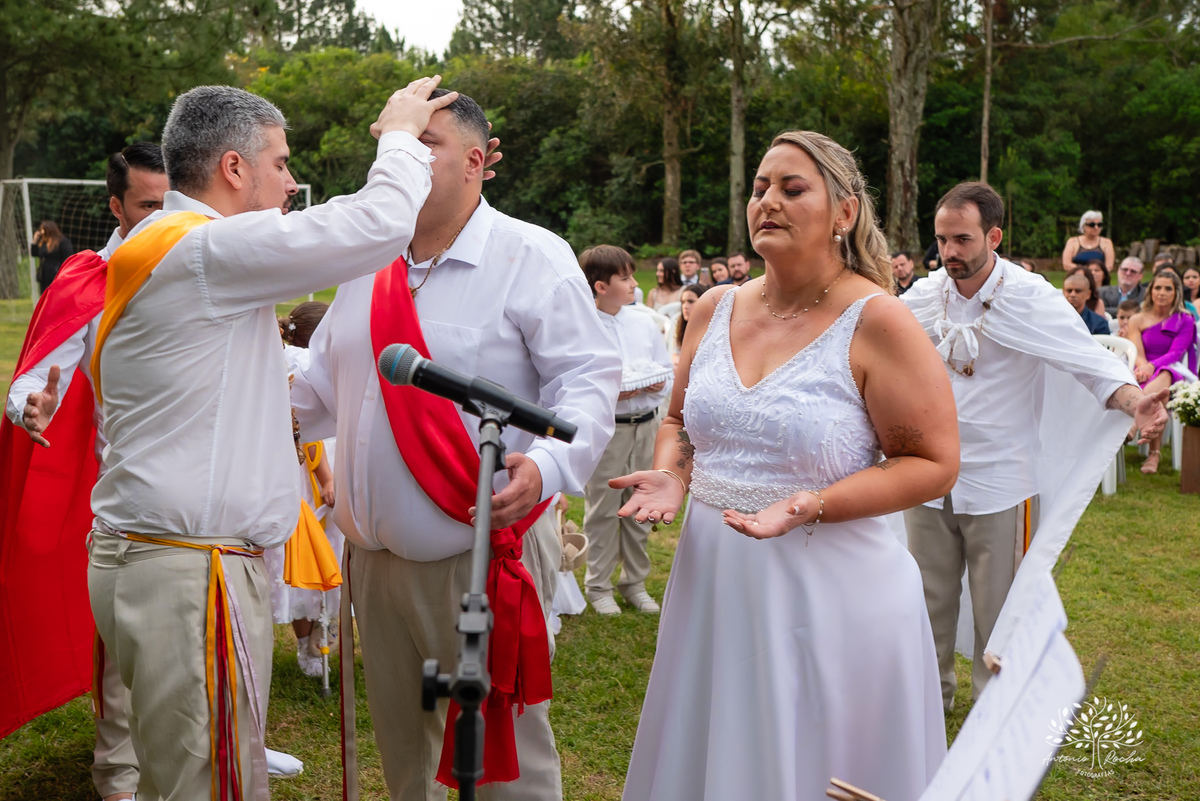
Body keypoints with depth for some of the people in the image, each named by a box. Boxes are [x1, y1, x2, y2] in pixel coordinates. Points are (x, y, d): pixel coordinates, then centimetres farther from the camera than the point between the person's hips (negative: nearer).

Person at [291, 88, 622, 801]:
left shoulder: (532, 256, -9)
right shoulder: (367, 267, 11)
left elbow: (588, 376, -15)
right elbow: (320, 388, 20)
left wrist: (549, 463, -31)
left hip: (484, 557, -6)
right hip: (375, 557, 7)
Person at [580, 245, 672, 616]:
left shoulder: (644, 324, 8)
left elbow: (669, 370, 12)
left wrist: (658, 383, -9)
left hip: (647, 426, 5)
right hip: (606, 429, -5)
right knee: (603, 510, 5)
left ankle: (635, 582, 28)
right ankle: (599, 586, 20)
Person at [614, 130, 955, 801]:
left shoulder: (877, 322, -11)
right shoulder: (716, 310, 6)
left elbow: (934, 463, -11)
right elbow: (681, 423, 19)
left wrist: (810, 506, -21)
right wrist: (671, 479, -3)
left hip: (830, 592, -5)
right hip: (714, 581, 5)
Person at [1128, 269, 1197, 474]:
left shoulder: (1185, 321, 13)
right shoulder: (1138, 320, 16)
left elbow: (1176, 352, -3)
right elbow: (1137, 353, 3)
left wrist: (1152, 366, -22)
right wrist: (1143, 367, -22)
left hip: (1172, 371, -1)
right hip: (1146, 374, 1)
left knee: (1163, 377, -42)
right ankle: (1154, 453, -49)